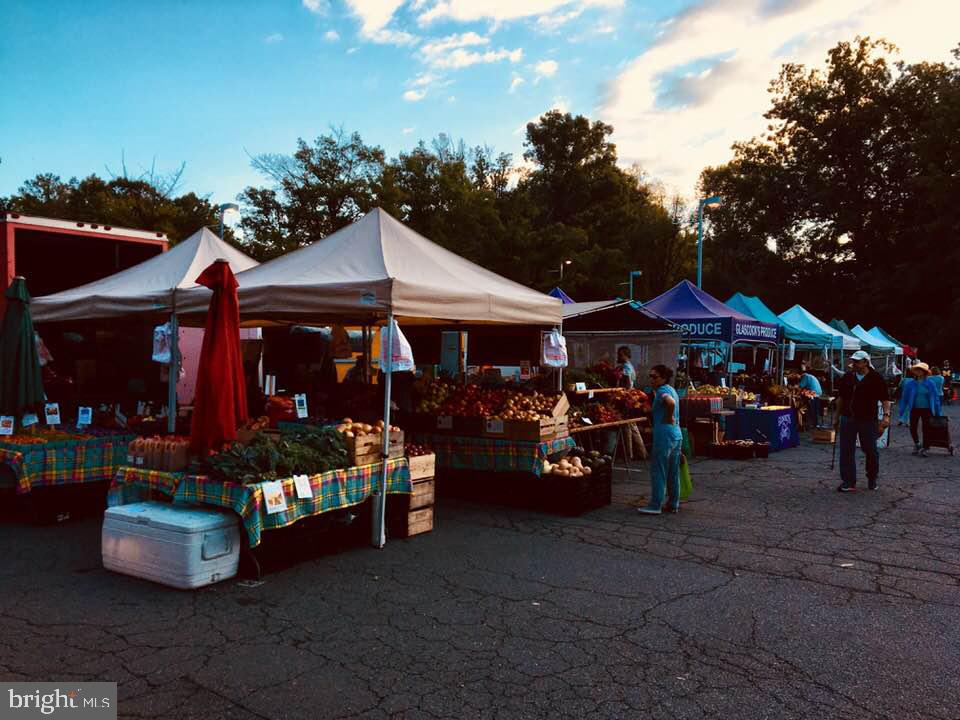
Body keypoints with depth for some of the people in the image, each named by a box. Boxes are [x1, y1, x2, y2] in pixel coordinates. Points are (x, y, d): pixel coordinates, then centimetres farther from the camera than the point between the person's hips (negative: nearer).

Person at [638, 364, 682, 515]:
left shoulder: (662, 391, -13)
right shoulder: (671, 390, 17)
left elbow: (671, 402, -33)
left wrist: (669, 418, -20)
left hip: (664, 435, -10)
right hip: (677, 435, 10)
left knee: (658, 471, -3)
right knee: (673, 472, 14)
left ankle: (655, 506, 0)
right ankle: (673, 504, 20)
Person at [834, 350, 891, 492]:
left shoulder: (876, 378, -5)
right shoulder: (847, 378, 8)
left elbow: (885, 399, -7)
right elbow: (841, 398, 15)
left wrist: (886, 415, -21)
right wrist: (836, 417, 15)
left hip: (867, 420, -3)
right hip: (847, 419, 3)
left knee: (871, 451, 8)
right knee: (846, 451, 1)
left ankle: (872, 480, 28)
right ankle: (848, 482, 5)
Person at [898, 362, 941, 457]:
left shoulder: (930, 383, -4)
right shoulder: (910, 384, -3)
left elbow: (936, 398, 3)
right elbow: (904, 398, 2)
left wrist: (937, 413, 5)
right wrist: (902, 413, 2)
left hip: (926, 410, -1)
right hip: (914, 409, 1)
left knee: (926, 429, 1)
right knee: (912, 428, 3)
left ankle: (924, 448, 14)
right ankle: (917, 444, 30)